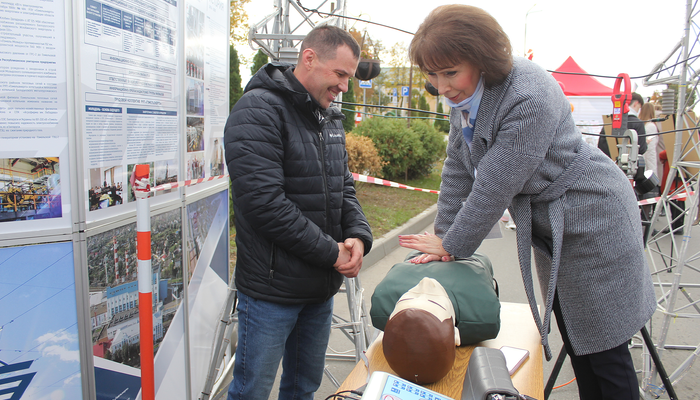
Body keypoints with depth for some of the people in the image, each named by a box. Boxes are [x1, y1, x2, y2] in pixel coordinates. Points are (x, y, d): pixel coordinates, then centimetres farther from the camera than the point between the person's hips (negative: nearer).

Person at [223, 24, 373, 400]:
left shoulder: (330, 118, 11)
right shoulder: (258, 111, -15)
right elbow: (264, 202, -24)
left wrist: (359, 235, -6)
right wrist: (331, 252, -18)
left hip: (321, 288, 8)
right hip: (272, 289, -7)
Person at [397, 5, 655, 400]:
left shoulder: (531, 97, -30)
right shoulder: (465, 91, -3)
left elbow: (495, 187, -27)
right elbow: (459, 170, 3)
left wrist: (452, 245, -15)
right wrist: (443, 237, 2)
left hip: (593, 221, -8)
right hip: (549, 228, 8)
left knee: (605, 353, 3)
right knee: (576, 345, 17)